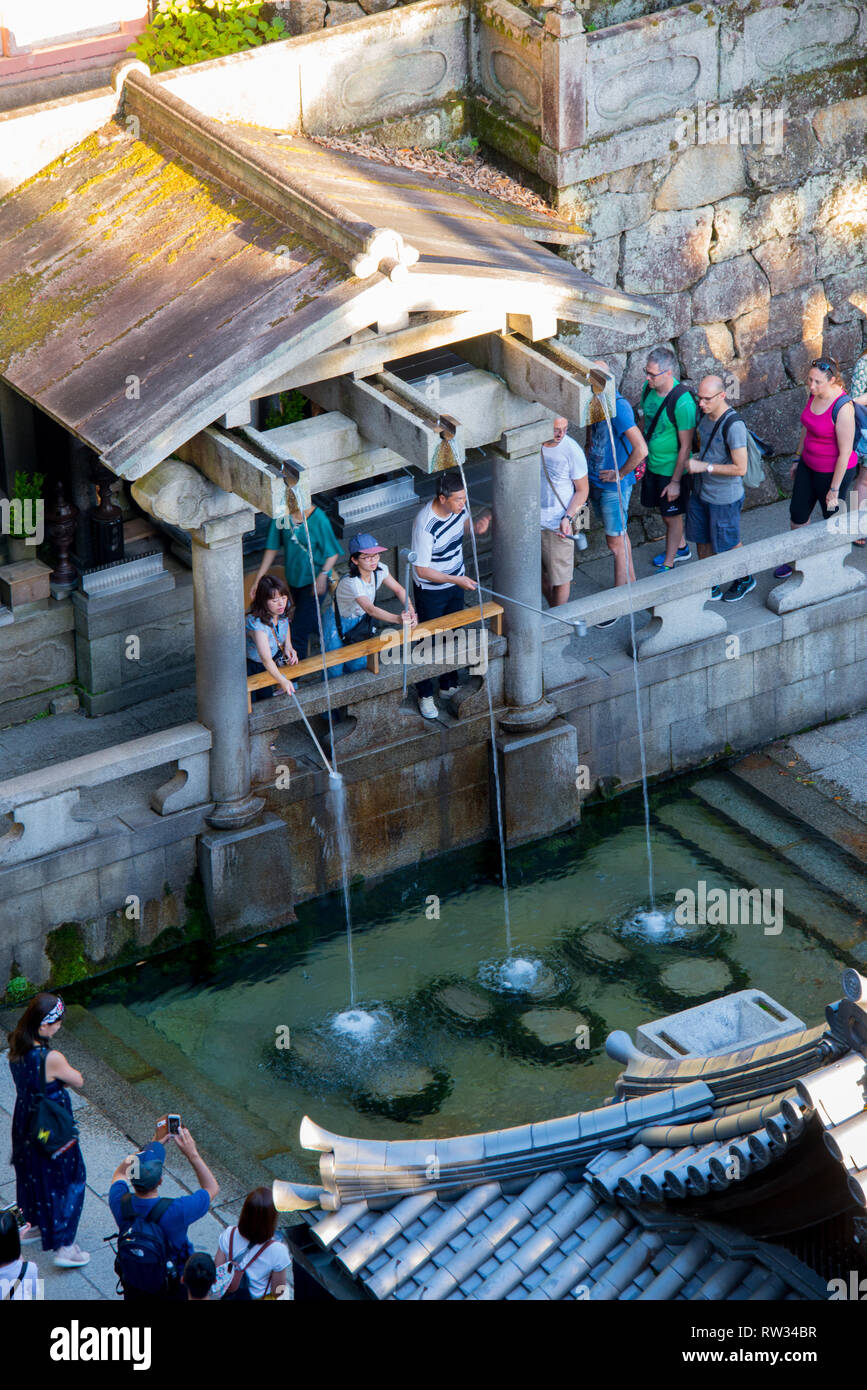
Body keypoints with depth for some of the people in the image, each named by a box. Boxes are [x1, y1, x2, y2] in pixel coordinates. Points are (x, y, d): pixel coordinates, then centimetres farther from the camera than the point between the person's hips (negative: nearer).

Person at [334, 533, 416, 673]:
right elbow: (370, 609, -47)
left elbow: (399, 589, -5)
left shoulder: (379, 569, -13)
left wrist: (410, 611, -25)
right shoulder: (351, 582, -36)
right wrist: (398, 619, -61)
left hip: (362, 619, 6)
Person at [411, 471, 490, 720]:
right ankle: (424, 695, 29)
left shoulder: (459, 507, -15)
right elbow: (422, 570, -27)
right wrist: (457, 580, -30)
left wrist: (475, 527, -13)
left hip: (456, 583, 7)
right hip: (430, 590, -7)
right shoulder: (425, 524, -35)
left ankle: (449, 685, 41)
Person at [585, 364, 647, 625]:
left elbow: (641, 449, -32)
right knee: (619, 534, 22)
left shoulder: (618, 407, -26)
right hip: (595, 481, 8)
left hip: (613, 486, -8)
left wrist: (621, 474, -20)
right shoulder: (594, 403, 1)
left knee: (616, 543, 1)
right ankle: (631, 582, 37)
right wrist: (589, 462, 11)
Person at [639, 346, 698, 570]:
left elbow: (686, 446, -23)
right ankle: (681, 548, 45)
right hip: (652, 464, 7)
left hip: (672, 468, -7)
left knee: (672, 516, 9)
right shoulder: (649, 388, -8)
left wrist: (675, 481, -19)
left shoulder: (682, 402, -30)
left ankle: (668, 565, 24)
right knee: (663, 509, 23)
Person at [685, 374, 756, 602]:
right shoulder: (706, 416, -2)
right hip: (701, 491, 8)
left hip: (724, 498, -8)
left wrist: (705, 466, -27)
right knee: (703, 541, 17)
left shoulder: (733, 426, -28)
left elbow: (740, 468, -28)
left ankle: (744, 579, 35)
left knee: (727, 545, 10)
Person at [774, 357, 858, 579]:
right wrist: (798, 459, 19)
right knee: (798, 512, 18)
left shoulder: (843, 408, -31)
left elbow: (845, 452, -25)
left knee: (832, 518, 12)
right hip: (809, 465, 7)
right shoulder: (814, 394, -7)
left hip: (834, 471, -7)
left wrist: (834, 490, -20)